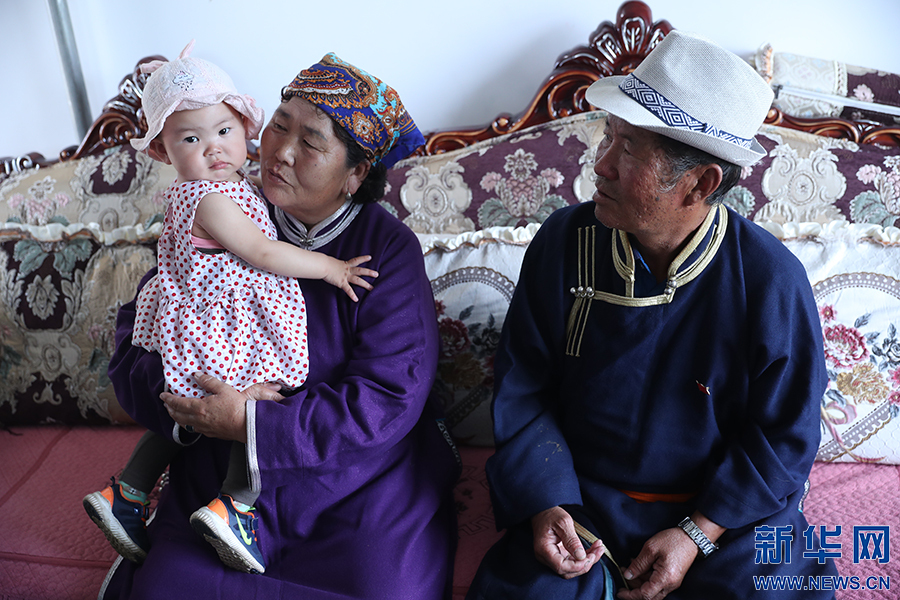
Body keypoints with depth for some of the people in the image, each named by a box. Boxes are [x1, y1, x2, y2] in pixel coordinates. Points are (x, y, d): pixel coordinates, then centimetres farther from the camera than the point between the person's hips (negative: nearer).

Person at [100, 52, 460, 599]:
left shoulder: (389, 247, -9)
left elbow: (391, 397, -16)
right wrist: (193, 403, -17)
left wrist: (251, 424, -20)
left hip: (362, 489, -1)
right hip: (222, 479, 2)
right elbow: (134, 338, 3)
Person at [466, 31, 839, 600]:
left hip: (727, 509, 0)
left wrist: (696, 535, -14)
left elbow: (783, 435, -7)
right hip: (580, 499, 1)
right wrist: (545, 504, -14)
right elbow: (522, 387, -5)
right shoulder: (564, 240, -11)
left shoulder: (773, 281, -16)